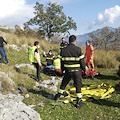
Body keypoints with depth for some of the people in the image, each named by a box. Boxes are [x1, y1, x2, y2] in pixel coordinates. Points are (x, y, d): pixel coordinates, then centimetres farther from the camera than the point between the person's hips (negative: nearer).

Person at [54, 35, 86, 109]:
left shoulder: (64, 50, 2)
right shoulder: (78, 49, -10)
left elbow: (62, 61, 9)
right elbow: (82, 61, -7)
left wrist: (62, 69, 22)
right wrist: (84, 69, 7)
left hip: (68, 71, 3)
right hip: (77, 71, -3)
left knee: (64, 83, 22)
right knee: (78, 86, 7)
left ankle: (59, 94, 37)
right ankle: (79, 101, 9)